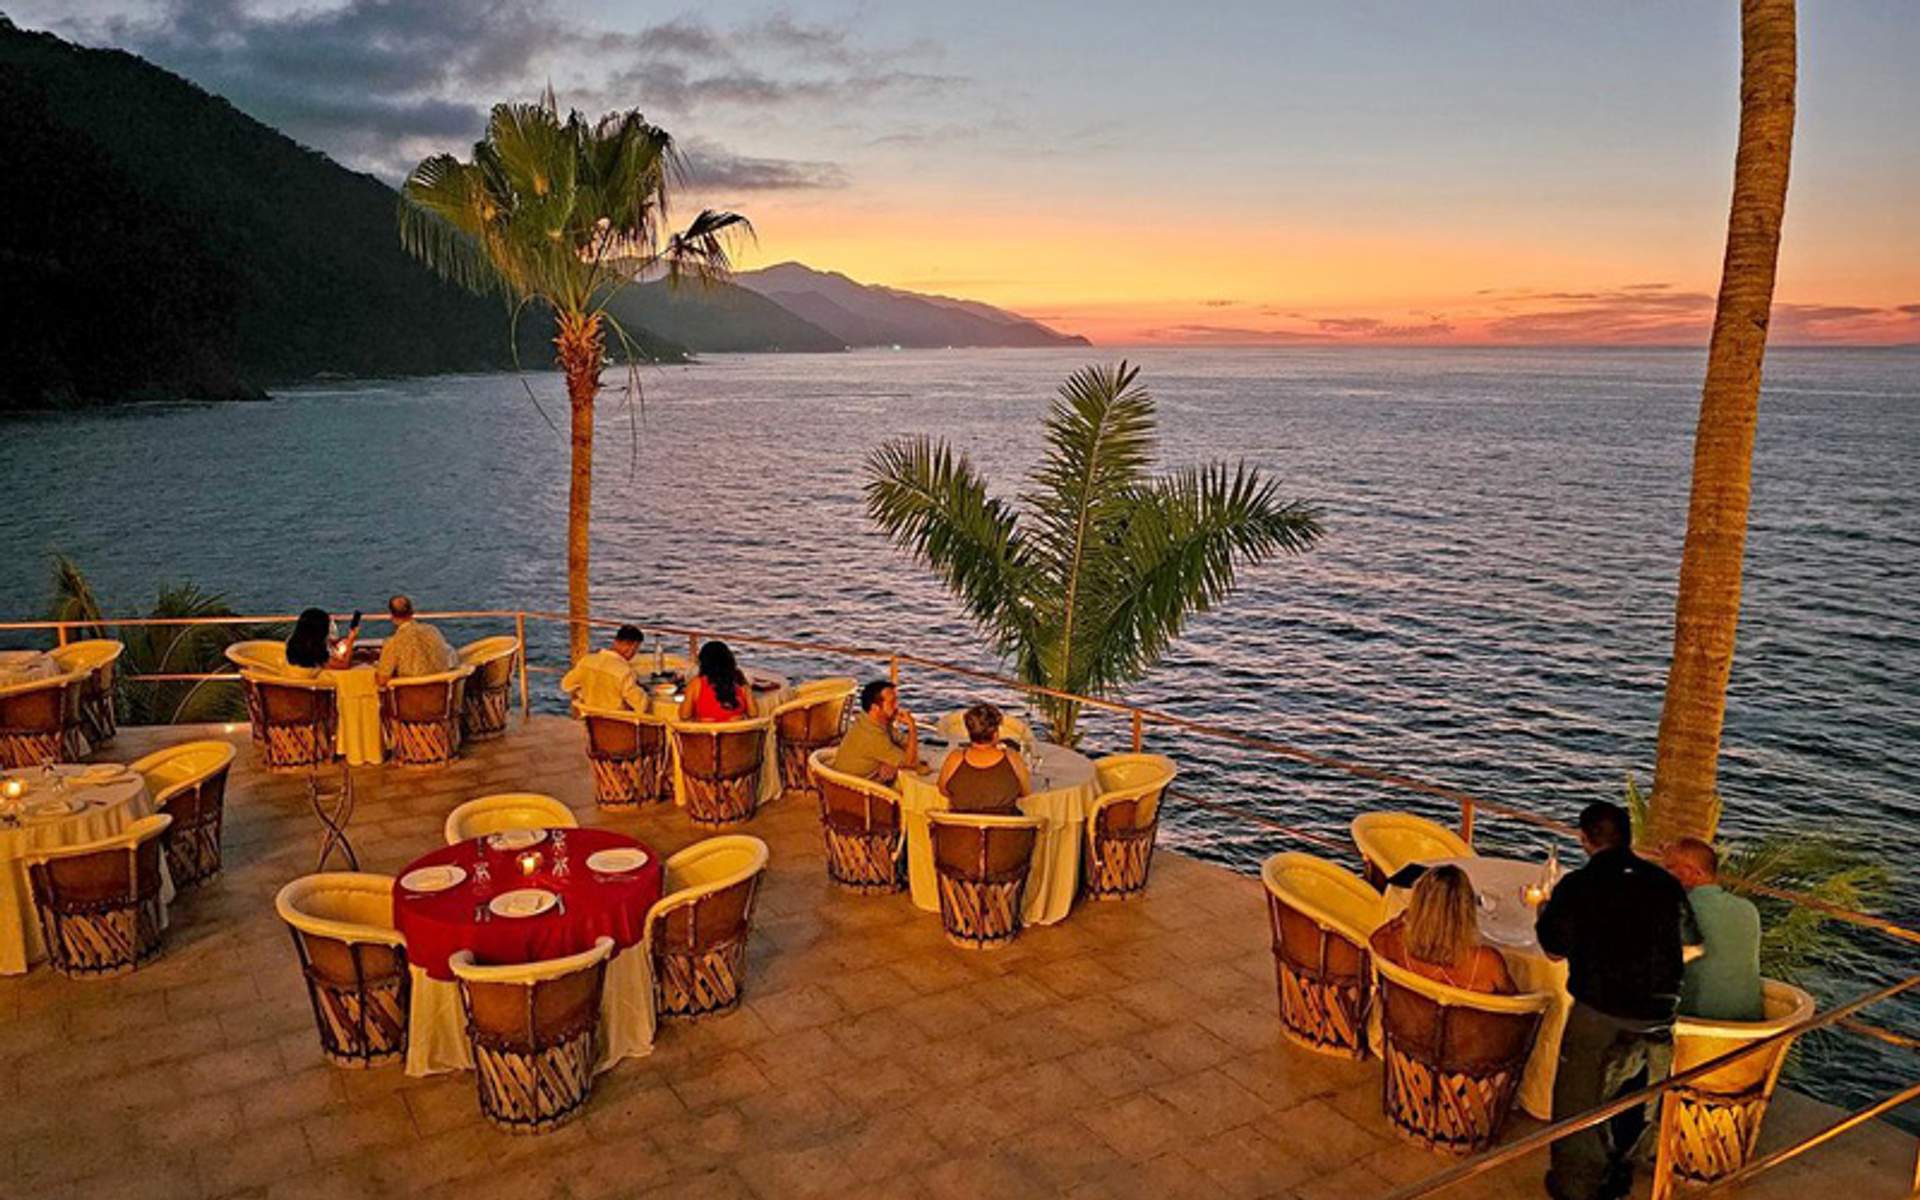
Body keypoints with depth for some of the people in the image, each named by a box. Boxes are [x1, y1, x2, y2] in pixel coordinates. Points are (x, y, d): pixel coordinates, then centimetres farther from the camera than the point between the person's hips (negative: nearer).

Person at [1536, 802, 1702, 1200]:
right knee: (1635, 1102, 24)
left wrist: (1543, 909, 14)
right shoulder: (1666, 884, 0)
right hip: (1658, 1016, 5)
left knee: (1578, 1103, 13)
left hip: (1599, 1015, -5)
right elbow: (1692, 949, 10)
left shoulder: (1576, 886, -12)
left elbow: (1555, 950, -3)